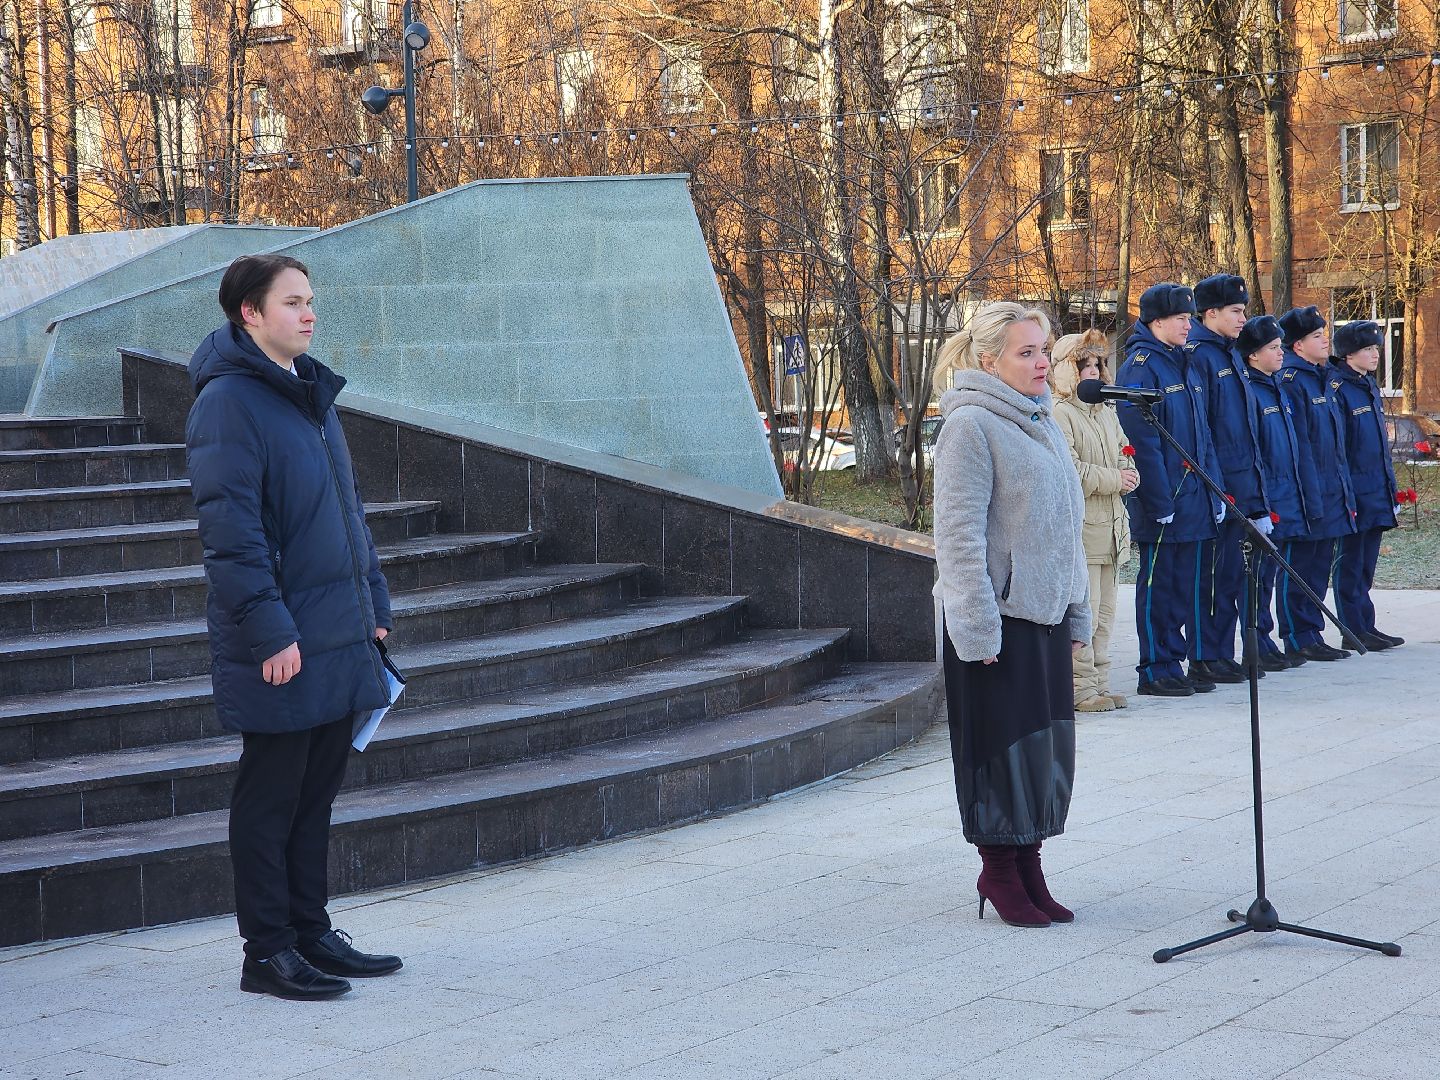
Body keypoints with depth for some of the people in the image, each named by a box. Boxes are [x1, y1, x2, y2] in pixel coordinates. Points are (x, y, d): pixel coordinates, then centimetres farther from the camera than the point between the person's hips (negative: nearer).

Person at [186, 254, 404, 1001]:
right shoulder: (229, 402, -13)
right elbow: (229, 527, -19)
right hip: (280, 648, -8)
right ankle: (266, 953, 9)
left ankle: (311, 933, 24)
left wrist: (373, 603, 16)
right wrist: (270, 630, -22)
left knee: (315, 793, 14)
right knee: (270, 798, 1)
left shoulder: (313, 393, 15)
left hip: (337, 639, 8)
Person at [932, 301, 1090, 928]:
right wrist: (978, 628, -20)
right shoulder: (971, 425, -12)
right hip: (998, 617, -8)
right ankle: (999, 871, 13)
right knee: (1004, 746, 0)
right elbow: (959, 532, -16)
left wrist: (1076, 611, 18)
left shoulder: (1041, 423, 14)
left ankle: (1028, 867, 21)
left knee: (1049, 742, 10)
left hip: (1046, 614, 8)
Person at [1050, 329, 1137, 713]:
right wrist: (1114, 480, -13)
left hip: (1109, 525, 9)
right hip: (1078, 527, -9)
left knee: (1104, 612, 12)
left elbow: (1124, 457, 21)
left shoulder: (1106, 412, 19)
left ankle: (1099, 683, 18)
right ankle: (1080, 688, -4)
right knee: (1084, 611, -9)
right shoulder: (1059, 414, -9)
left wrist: (1129, 477, -2)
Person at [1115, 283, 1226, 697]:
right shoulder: (1140, 367, -11)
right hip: (1163, 503, -8)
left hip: (1194, 501, 8)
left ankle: (1176, 665, 19)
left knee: (1190, 582, 11)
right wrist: (1160, 502, -18)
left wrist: (1214, 491, 14)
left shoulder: (1185, 364, 16)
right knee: (1158, 585, -1)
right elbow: (1143, 441, -16)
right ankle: (1156, 670, 6)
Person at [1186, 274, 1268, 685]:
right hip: (1214, 485, -9)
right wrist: (1213, 487, -20)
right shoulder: (1197, 355, -12)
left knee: (1230, 572, 11)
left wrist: (1254, 484, 19)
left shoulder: (1229, 355, 18)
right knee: (1210, 573, -4)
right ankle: (1204, 658, 2)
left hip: (1240, 483, 9)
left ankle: (1222, 654, 17)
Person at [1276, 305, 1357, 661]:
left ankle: (1312, 635, 19)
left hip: (1331, 496, 9)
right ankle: (1298, 639, 4)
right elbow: (1297, 445, -18)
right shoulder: (1290, 381, -13)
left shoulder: (1324, 379, 16)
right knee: (1298, 568, -1)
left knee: (1319, 568, 12)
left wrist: (1346, 493, 18)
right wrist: (1310, 498, -20)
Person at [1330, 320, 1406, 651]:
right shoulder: (1337, 390, -12)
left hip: (1377, 496, 8)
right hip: (1354, 496, -8)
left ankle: (1365, 627, 18)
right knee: (1351, 566, -1)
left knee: (1366, 565, 12)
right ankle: (1355, 631, 3)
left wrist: (1391, 494, 20)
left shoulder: (1370, 387, 16)